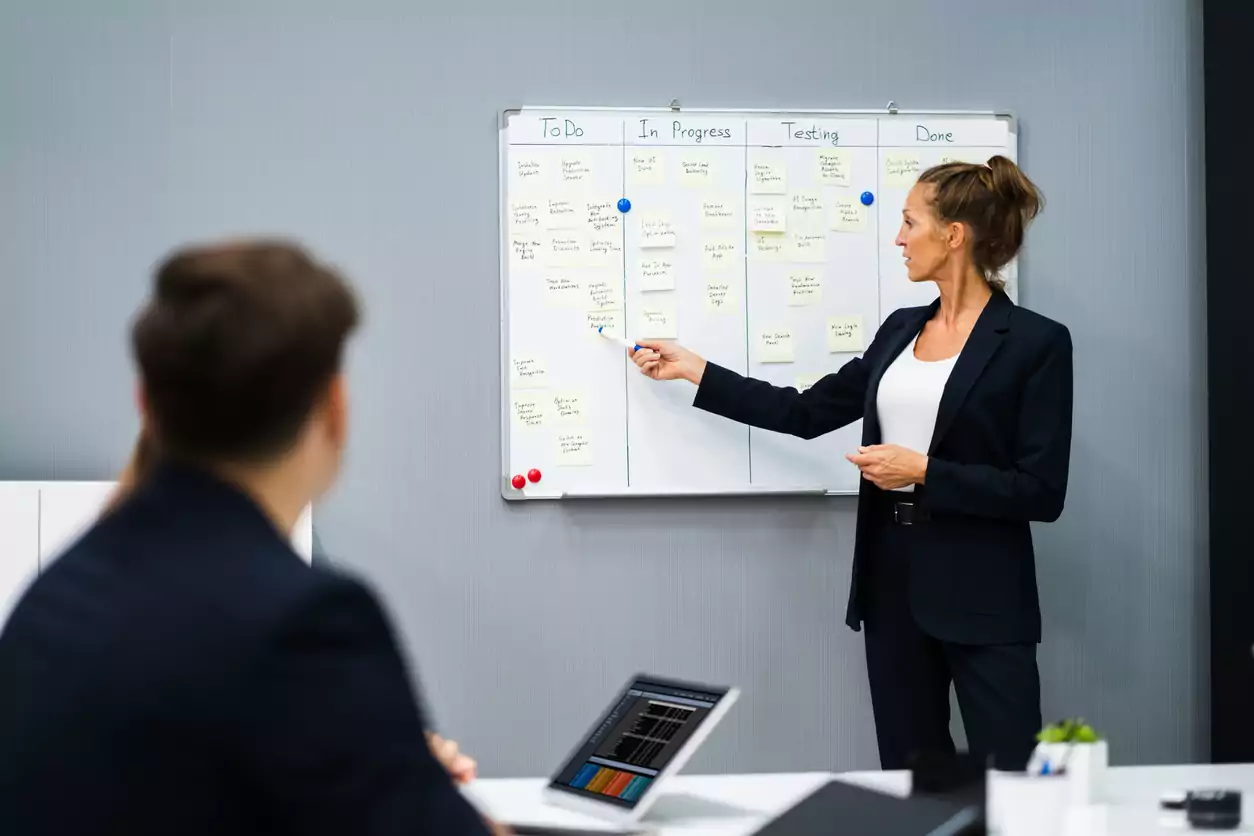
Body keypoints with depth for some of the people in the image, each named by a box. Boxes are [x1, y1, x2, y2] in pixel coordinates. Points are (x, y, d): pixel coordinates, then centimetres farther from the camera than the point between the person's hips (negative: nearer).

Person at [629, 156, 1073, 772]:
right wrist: (691, 369, 16)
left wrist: (924, 472, -16)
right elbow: (808, 413, 14)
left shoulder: (1037, 341, -9)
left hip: (981, 596, -6)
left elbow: (1041, 492, -13)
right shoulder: (901, 328, 11)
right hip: (892, 580, 7)